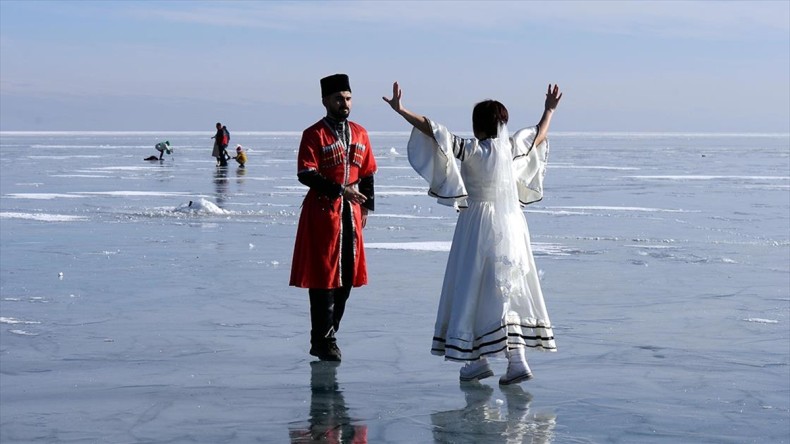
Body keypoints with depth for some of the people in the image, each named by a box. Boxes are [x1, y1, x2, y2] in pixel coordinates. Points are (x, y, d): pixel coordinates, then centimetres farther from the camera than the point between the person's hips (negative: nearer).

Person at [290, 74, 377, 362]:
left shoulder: (359, 133, 12)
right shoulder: (314, 134, -6)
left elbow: (368, 173, 17)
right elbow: (306, 175, -14)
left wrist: (366, 206, 10)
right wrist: (340, 190, -20)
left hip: (351, 213, 6)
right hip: (322, 212, -6)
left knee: (347, 277, 8)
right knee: (324, 277, -5)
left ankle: (326, 336, 19)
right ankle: (324, 341, 1)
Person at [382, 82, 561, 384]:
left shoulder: (470, 149, -9)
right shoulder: (511, 148, 3)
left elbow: (430, 128, -10)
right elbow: (539, 135, 22)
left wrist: (400, 110, -3)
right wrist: (549, 110, 39)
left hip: (477, 222, -4)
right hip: (511, 223, 4)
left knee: (473, 290, 5)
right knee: (511, 291, 6)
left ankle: (476, 361, 7)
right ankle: (517, 360, -1)